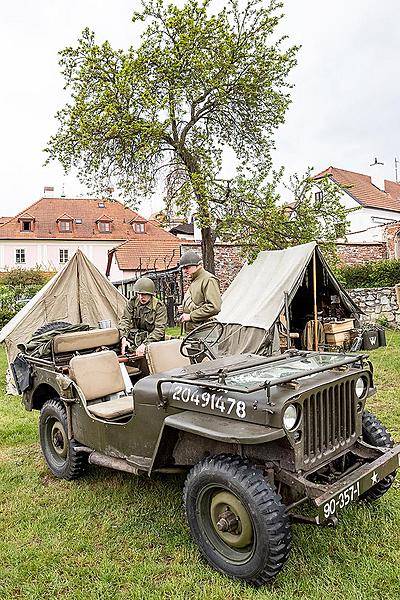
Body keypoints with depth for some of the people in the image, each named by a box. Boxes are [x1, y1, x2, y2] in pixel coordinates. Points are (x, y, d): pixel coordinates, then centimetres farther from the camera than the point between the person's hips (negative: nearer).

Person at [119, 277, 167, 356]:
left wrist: (145, 344, -30)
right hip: (134, 337, 4)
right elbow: (125, 320, 0)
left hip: (152, 340, -4)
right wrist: (123, 339, -18)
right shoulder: (132, 302, 5)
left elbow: (159, 329, -16)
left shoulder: (159, 307, -8)